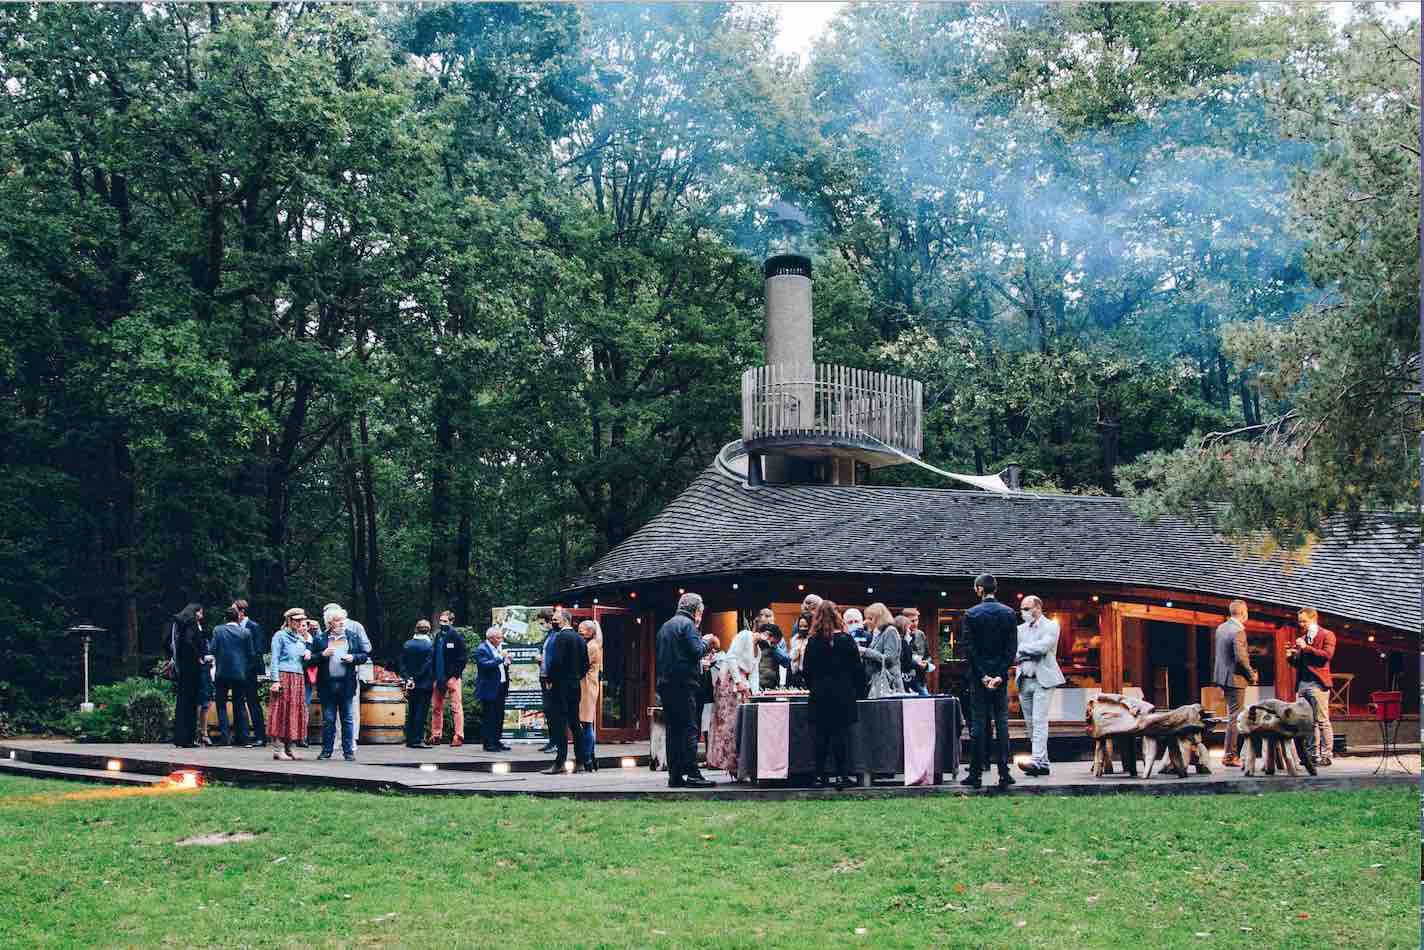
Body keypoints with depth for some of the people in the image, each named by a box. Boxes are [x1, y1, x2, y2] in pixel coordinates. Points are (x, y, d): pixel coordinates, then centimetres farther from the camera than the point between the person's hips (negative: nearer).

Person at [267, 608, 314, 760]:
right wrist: (275, 680, -13)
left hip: (299, 679, 7)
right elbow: (274, 659, -4)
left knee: (296, 712, 3)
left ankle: (289, 748, 8)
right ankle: (277, 749, -8)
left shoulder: (301, 639, 20)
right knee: (281, 711, -8)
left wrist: (308, 653, 6)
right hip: (284, 677, -7)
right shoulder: (280, 636, 1)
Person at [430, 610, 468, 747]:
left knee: (456, 707, -6)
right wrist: (435, 675, 10)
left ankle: (459, 736, -6)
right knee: (436, 708, 9)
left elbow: (464, 657, -8)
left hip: (452, 677, -7)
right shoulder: (438, 636, 15)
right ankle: (436, 736, 16)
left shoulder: (456, 636, -4)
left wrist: (455, 673, -12)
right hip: (439, 677, 7)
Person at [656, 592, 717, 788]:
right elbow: (696, 651, -16)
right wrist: (706, 641, 6)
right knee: (689, 729, -8)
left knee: (673, 730, 8)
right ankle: (693, 775, -12)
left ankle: (675, 776, 7)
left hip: (665, 684, 8)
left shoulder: (665, 626, 20)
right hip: (683, 684, -8)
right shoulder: (687, 624, -6)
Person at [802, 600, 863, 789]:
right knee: (842, 734, 0)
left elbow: (807, 670, 4)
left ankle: (820, 775, 7)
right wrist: (856, 691, 9)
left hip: (820, 696, 2)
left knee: (821, 735, 7)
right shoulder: (846, 639, -4)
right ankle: (844, 775, -3)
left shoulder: (813, 642, -1)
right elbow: (858, 669, -1)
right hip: (843, 695, -2)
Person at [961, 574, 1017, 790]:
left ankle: (976, 773, 1)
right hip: (1001, 675, 2)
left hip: (978, 675, -2)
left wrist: (982, 675, -7)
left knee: (979, 722, 1)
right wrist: (1000, 675, -5)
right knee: (1002, 722, 4)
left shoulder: (971, 614, -5)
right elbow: (1012, 647, -3)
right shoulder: (1009, 613, 2)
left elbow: (969, 648, -8)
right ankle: (1004, 773, 1)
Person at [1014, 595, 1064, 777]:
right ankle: (1043, 764, 10)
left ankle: (1037, 761, -22)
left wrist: (1021, 649, -7)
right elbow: (1013, 653, 5)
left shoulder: (1051, 626, -1)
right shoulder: (1020, 629, 15)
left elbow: (1042, 646, -16)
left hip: (1043, 679, -6)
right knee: (1030, 724, 6)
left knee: (1039, 721, -15)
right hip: (1024, 680, 6)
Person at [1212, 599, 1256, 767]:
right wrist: (1252, 675, -9)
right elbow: (1240, 657, -24)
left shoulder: (1221, 628, 9)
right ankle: (1230, 756, -2)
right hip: (1235, 678, -9)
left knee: (1233, 714, 19)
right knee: (1235, 717, -3)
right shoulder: (1238, 631, -18)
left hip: (1221, 676, 9)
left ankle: (1231, 752, 23)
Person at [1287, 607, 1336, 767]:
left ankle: (1326, 755, -5)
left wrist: (1306, 648, -15)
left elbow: (1327, 655, -13)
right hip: (1302, 684, 7)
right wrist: (1291, 657, 5)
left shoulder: (1327, 635, 2)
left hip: (1317, 683, -7)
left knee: (1322, 721, -6)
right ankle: (1312, 754, 9)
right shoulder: (1301, 639, 22)